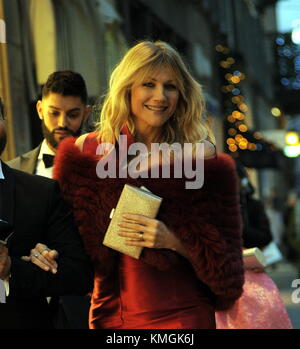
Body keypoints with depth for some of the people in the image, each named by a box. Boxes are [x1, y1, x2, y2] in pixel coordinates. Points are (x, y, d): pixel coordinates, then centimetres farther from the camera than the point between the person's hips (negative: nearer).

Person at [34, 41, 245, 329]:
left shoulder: (201, 156, -5)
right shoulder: (86, 150, 1)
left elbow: (224, 259, -2)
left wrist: (175, 241, -16)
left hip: (182, 315, -2)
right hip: (109, 314, 2)